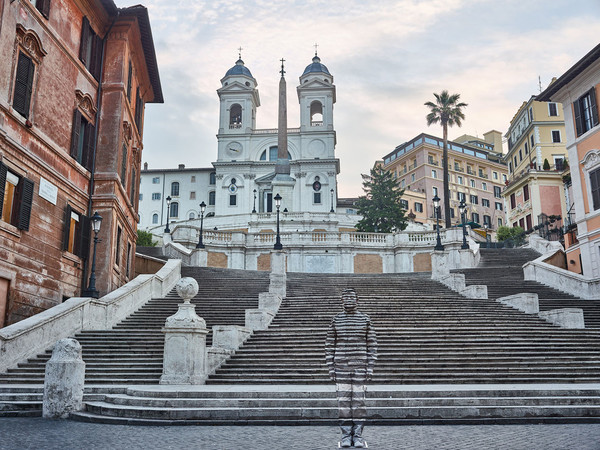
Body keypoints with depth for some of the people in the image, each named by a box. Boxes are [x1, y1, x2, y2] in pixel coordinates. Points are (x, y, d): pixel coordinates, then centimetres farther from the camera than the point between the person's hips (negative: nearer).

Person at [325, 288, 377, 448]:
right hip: (341, 367, 1)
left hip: (360, 367, -1)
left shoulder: (365, 319, 2)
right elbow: (330, 345, 6)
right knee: (343, 400, 2)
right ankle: (346, 435, 10)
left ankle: (358, 435, 9)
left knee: (359, 400, 1)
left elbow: (372, 345, 3)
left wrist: (370, 367, -4)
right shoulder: (336, 320, 4)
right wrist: (331, 368, 0)